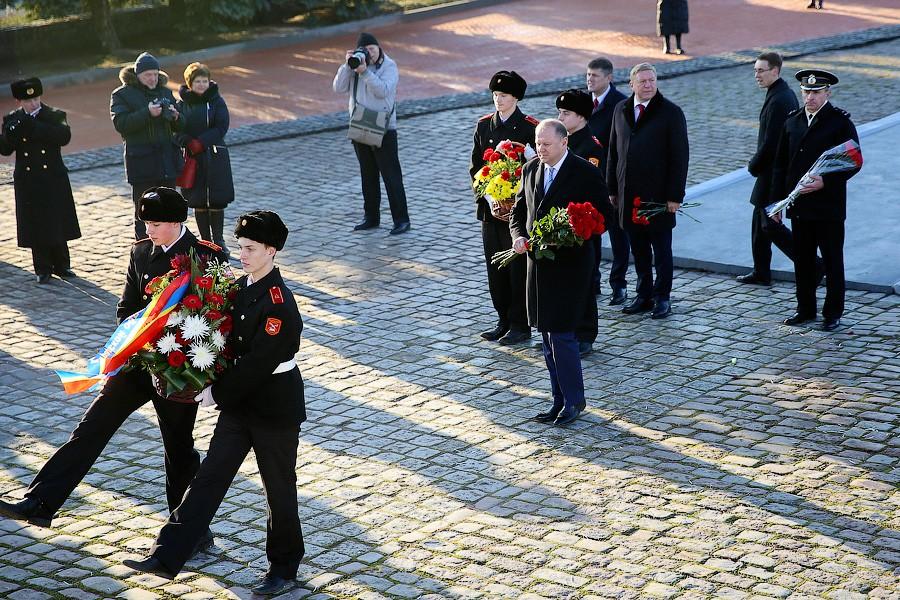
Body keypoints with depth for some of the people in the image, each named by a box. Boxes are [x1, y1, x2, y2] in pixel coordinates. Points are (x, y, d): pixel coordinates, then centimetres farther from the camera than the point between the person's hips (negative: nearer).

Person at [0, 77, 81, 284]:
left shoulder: (55, 116, -2)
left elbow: (64, 137, -20)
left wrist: (34, 127, -27)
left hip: (53, 181, 0)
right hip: (28, 183, 0)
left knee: (58, 224, 8)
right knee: (35, 227, 3)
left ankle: (61, 265, 22)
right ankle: (43, 269, 13)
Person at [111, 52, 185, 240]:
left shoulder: (165, 92, 14)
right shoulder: (122, 94, -1)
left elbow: (179, 127, 15)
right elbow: (120, 123, -15)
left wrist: (175, 117, -9)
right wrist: (147, 113, -24)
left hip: (167, 160, 5)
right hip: (141, 163, -5)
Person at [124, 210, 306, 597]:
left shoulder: (280, 306, -23)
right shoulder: (241, 288, 4)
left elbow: (258, 364, -24)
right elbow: (228, 340, 12)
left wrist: (217, 394, -16)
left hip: (275, 409, -8)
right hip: (239, 403, 8)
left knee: (279, 489, 8)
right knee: (209, 478, 6)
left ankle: (284, 566, 25)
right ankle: (166, 558, 6)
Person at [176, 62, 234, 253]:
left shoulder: (217, 101, -1)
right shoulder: (182, 104, 3)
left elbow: (221, 128, -9)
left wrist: (200, 143, -16)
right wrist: (190, 143, -20)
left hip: (215, 157, -1)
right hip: (192, 158, 1)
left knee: (217, 201, -1)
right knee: (198, 201, 5)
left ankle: (219, 240, 12)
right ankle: (206, 241, 15)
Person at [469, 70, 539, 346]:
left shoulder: (530, 128, -7)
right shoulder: (484, 126, 6)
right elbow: (475, 167, 8)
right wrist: (487, 199, -4)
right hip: (490, 208, 5)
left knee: (518, 268, 0)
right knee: (495, 267, 10)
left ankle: (520, 326, 10)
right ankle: (504, 321, 22)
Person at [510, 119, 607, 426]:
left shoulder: (586, 173, -10)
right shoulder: (531, 169, 8)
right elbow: (519, 210, 17)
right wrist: (518, 236, -3)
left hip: (570, 265, -6)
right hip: (539, 263, 7)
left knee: (561, 334, -8)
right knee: (549, 337, 11)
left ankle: (573, 399, 7)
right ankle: (560, 399, 21)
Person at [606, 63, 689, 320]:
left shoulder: (670, 112, -6)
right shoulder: (621, 110, 9)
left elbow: (680, 157, -8)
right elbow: (614, 151, 14)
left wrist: (675, 195, -12)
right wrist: (612, 188, 10)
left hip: (658, 196, -4)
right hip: (629, 195, 4)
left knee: (661, 250, 5)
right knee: (639, 250, 11)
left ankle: (662, 297, 15)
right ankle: (644, 295, 21)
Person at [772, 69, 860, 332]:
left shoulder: (841, 122, -6)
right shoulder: (792, 121, 9)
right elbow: (781, 163, 12)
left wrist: (825, 182, -20)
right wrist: (777, 199, 8)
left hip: (828, 207, -4)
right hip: (799, 206, 5)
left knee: (832, 261, 5)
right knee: (802, 260, 11)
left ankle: (833, 313, 14)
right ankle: (805, 309, 23)